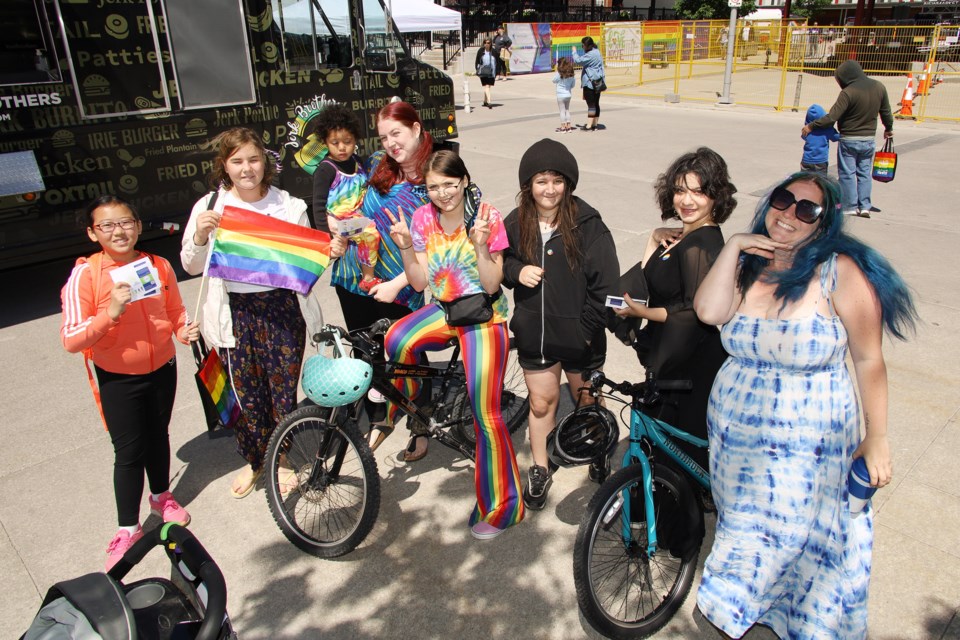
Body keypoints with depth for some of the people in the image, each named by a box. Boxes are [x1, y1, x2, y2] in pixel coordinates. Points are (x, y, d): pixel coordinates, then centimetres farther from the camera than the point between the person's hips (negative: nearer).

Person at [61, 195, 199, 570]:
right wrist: (111, 313, -32)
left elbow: (175, 311, 10)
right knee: (129, 451, 3)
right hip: (118, 379, -3)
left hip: (162, 369, 3)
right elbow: (70, 340, -18)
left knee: (158, 436, 20)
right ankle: (127, 529, 20)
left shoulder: (159, 266, -6)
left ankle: (161, 496, 44)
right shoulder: (85, 275, -17)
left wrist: (184, 330, -11)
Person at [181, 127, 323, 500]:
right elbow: (191, 267, 4)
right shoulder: (209, 207, 2)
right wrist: (200, 236, -15)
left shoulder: (289, 206, 3)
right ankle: (253, 460, 34)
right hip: (235, 312, 0)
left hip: (282, 308, 0)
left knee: (283, 388, 6)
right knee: (245, 392, 10)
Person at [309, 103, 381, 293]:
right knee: (369, 234, -23)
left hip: (359, 215, 8)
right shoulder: (326, 169, -14)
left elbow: (366, 189, 22)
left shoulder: (356, 161, 7)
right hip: (339, 222, -8)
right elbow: (319, 204, -15)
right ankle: (368, 278, -10)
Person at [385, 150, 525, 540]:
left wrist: (480, 246, -29)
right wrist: (405, 246, -17)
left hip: (484, 316, -4)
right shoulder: (423, 219, -1)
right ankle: (398, 412, 2)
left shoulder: (487, 217, -12)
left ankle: (499, 507, 11)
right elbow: (420, 281, -2)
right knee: (397, 340, -29)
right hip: (443, 310, 4)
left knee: (485, 414, -6)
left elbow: (492, 285, -14)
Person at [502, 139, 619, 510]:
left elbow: (605, 284, -11)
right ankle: (539, 471, 34)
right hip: (534, 334, 3)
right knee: (541, 403, 15)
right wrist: (516, 271, -12)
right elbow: (500, 264, 11)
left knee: (588, 402, 17)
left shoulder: (588, 226, -13)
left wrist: (587, 329, -12)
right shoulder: (515, 224, -3)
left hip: (578, 337, -2)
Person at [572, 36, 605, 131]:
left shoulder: (591, 55, -16)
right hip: (597, 82, 10)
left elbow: (578, 60, -18)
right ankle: (594, 124, 15)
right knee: (596, 104, 10)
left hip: (590, 83, -10)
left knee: (591, 104, -9)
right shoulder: (597, 52, 17)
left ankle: (589, 125, -9)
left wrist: (574, 52, -4)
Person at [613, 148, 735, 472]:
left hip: (693, 364, -10)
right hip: (674, 356, 10)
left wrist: (641, 312, -20)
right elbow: (649, 283, 8)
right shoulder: (686, 236, 6)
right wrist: (655, 240, -5)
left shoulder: (701, 245, -23)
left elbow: (695, 313, -25)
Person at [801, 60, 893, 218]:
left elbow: (832, 117, -23)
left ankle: (850, 206, 7)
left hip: (849, 140, -6)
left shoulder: (848, 92, -20)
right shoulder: (879, 87, 0)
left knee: (847, 173, 5)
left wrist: (811, 126, -12)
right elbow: (886, 112, 10)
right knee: (865, 173, 14)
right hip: (869, 140, 6)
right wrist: (888, 129, 26)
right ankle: (864, 206, 14)